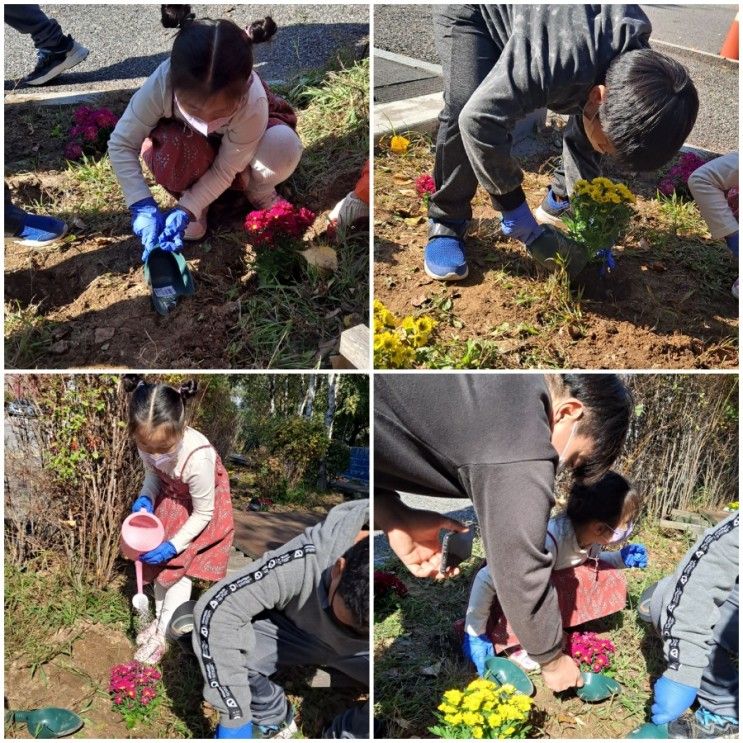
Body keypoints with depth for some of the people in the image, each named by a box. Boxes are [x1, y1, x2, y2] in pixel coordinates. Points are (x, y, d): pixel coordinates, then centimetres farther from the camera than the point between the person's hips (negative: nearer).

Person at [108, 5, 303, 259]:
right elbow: (121, 144, -29)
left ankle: (258, 191, 0)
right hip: (187, 140, 1)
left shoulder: (253, 103, -42)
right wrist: (142, 205, -40)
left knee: (283, 149, -34)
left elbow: (225, 170, -29)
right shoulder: (161, 84, -40)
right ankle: (192, 194, -1)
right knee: (172, 155, -37)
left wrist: (185, 211, -39)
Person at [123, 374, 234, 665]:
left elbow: (203, 513, -26)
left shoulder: (198, 457, -42)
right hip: (169, 497, 5)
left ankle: (163, 633, 16)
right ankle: (161, 618, 35)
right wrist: (144, 498, -22)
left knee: (178, 567, -2)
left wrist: (172, 546, -26)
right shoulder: (149, 441, -28)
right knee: (159, 562, 13)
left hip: (200, 507, -5)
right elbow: (153, 473, -3)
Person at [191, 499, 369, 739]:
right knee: (215, 635, -29)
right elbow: (215, 610, -34)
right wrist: (234, 719, -34)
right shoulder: (310, 558, -38)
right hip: (297, 630, 0)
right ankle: (272, 719, 0)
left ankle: (344, 735, -1)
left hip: (361, 654, 0)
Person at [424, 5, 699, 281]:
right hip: (474, 12, -5)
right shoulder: (559, 61, -45)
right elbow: (479, 119, -46)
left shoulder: (634, 73, -20)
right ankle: (446, 223, -12)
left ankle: (559, 204, 17)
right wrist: (515, 211, -37)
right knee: (462, 109, -29)